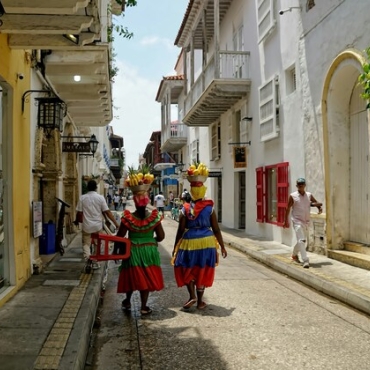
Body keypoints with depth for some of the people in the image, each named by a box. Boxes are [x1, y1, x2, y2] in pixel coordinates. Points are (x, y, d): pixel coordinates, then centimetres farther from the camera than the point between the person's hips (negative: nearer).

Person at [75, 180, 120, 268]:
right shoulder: (100, 197, -7)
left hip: (87, 226, 0)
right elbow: (107, 212, -9)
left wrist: (76, 221, 19)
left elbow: (79, 212, -2)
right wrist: (116, 223, -5)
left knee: (86, 243, 11)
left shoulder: (82, 198, -5)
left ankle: (87, 257, -15)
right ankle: (95, 262, 21)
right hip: (98, 226, 0)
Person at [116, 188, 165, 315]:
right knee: (146, 278, 11)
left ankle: (127, 302, 35)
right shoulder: (154, 217, -10)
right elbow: (161, 236, -7)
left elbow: (119, 237, -7)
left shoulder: (128, 218, -12)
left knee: (132, 276, 18)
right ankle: (144, 307, 17)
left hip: (132, 251, 0)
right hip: (149, 251, 0)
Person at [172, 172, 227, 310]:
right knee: (202, 272, 11)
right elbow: (216, 229, -3)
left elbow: (180, 230, -2)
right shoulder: (209, 208, -5)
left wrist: (175, 247, 8)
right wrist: (222, 247, 7)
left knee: (187, 270, 17)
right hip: (206, 243, 1)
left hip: (190, 242, -1)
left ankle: (192, 296, 4)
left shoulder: (185, 209, -5)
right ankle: (200, 301, 18)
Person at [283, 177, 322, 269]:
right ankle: (305, 260, -17)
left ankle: (294, 255, 38)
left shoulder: (309, 195, 6)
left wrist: (319, 207, -13)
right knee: (301, 240, -16)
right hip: (297, 221, -5)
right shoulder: (293, 196, -5)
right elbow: (288, 208, 0)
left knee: (304, 241, 15)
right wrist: (286, 221, 2)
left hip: (306, 221, 5)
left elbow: (318, 203, 12)